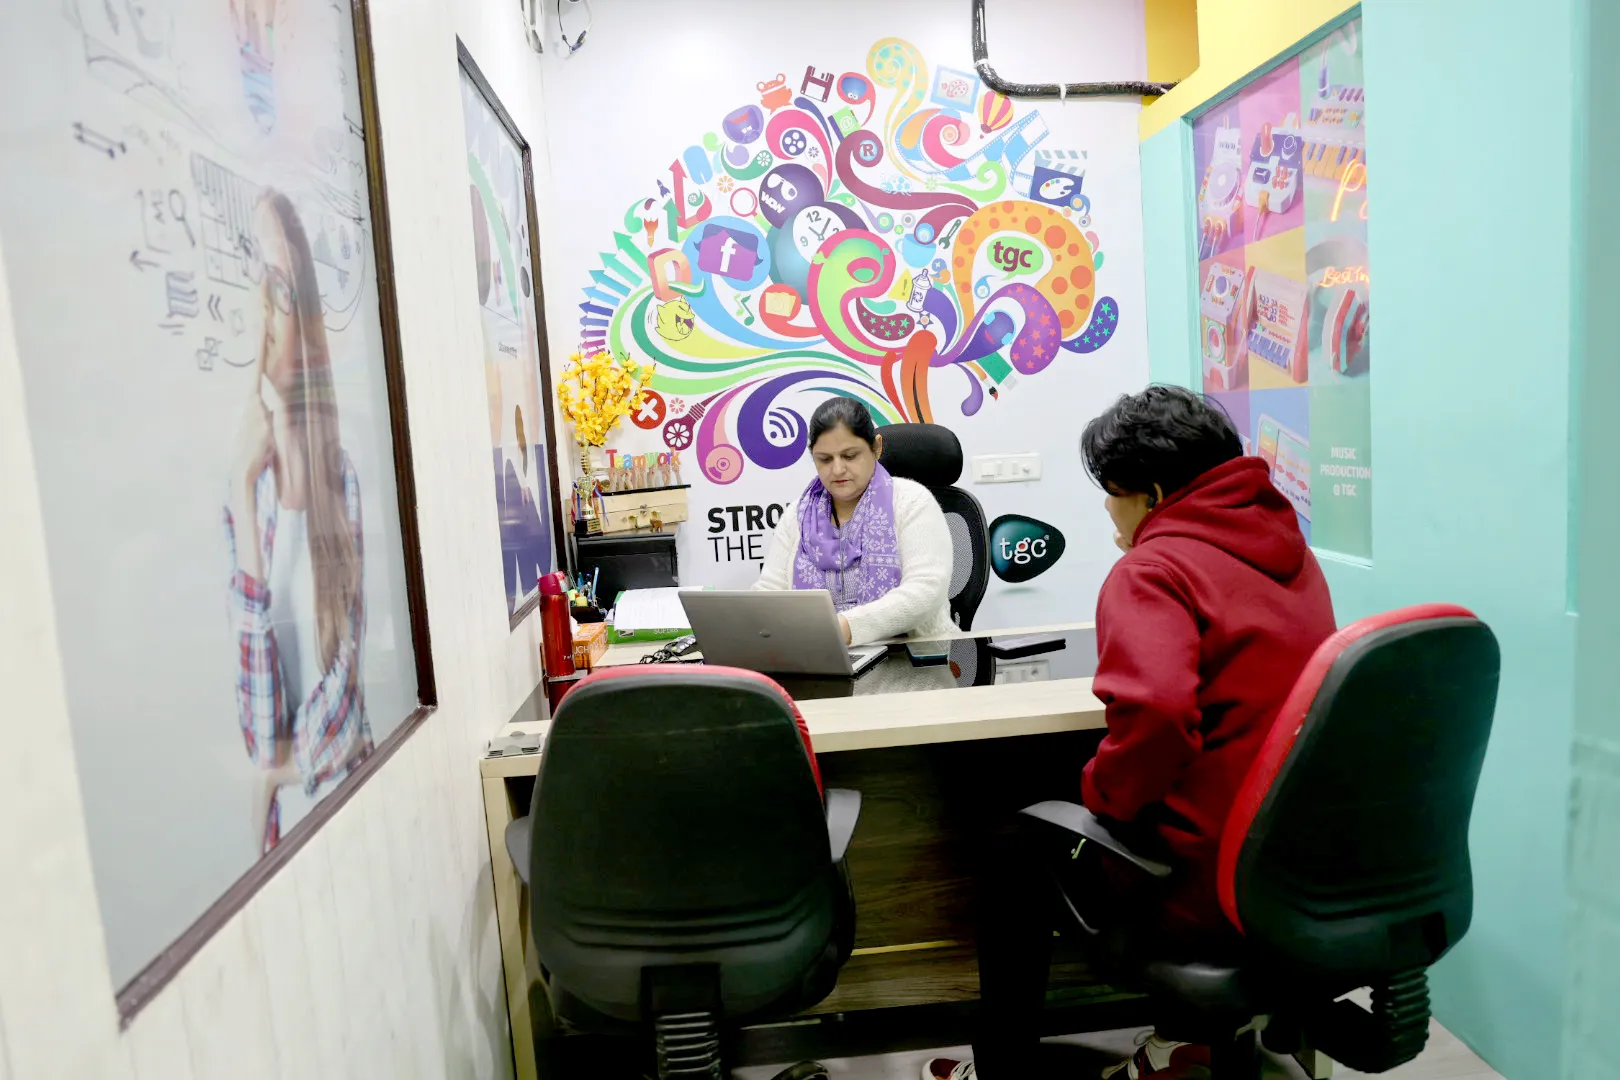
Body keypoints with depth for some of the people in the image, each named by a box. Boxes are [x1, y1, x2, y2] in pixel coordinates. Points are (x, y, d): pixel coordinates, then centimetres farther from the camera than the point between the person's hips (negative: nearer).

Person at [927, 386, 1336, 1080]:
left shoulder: (1154, 570, -19)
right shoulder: (1286, 544, 7)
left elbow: (1154, 715, -36)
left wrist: (1102, 791, -15)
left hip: (1211, 887, -8)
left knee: (1019, 863, 16)